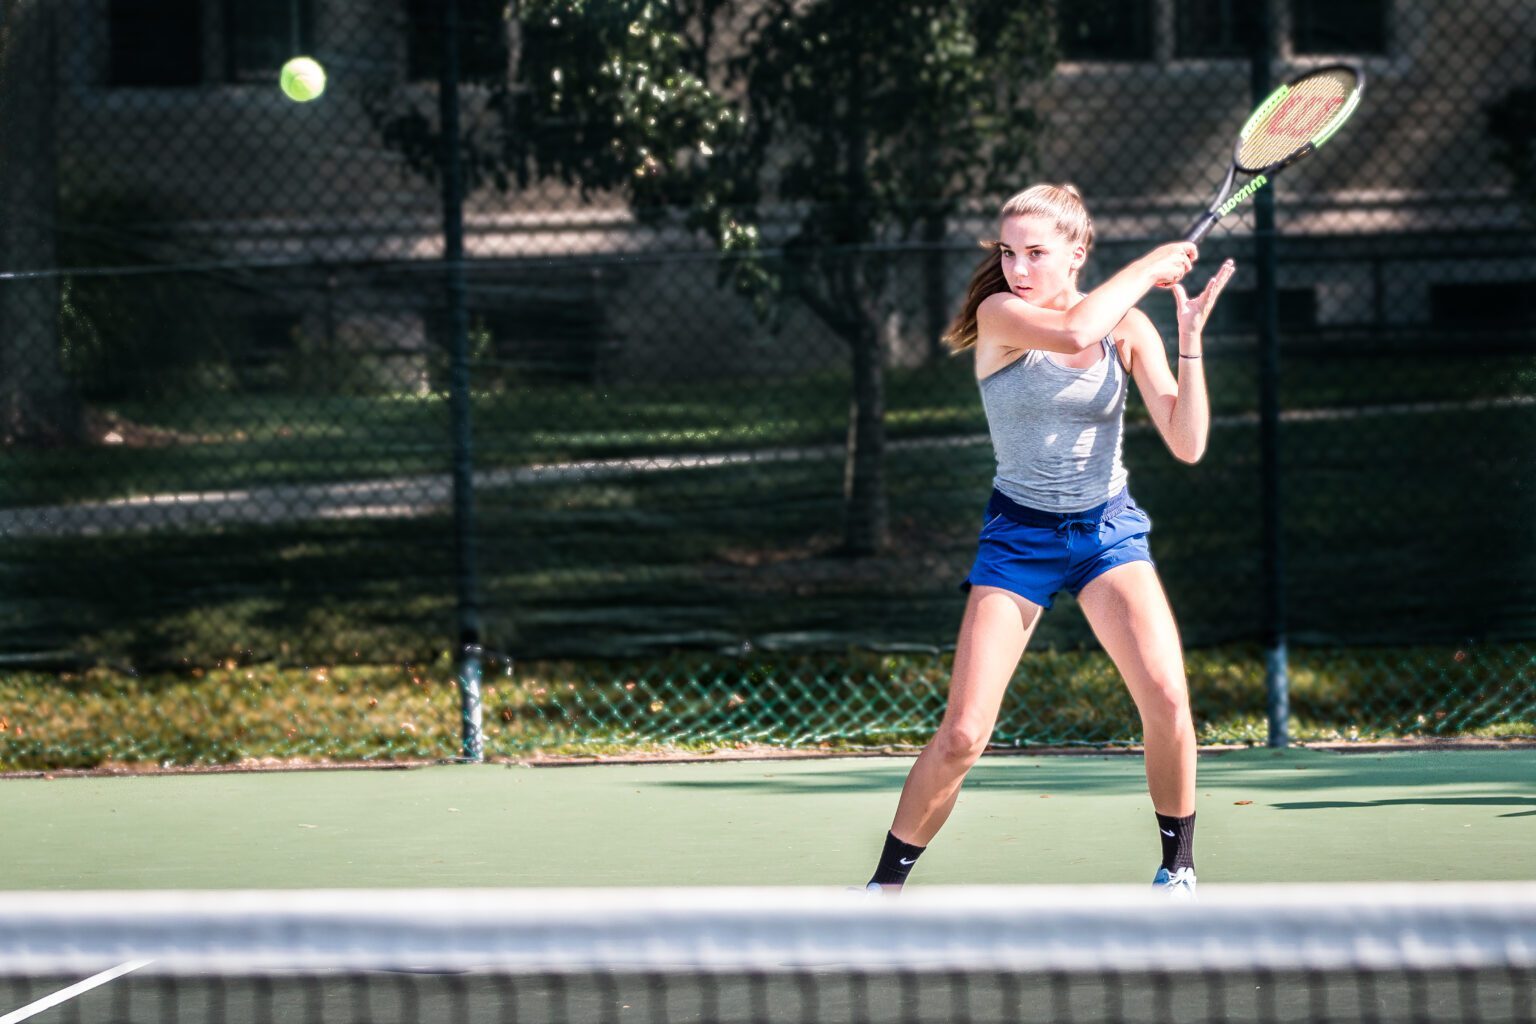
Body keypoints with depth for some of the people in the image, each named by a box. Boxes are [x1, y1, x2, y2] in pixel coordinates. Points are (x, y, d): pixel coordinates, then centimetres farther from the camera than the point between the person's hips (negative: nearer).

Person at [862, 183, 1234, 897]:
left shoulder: (1127, 326, -2)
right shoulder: (998, 314, -11)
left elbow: (1186, 445, -8)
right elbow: (1073, 331, -32)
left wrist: (1190, 336, -18)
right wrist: (1152, 264, -19)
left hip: (1108, 529, 2)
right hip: (1018, 535, -2)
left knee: (1166, 698, -19)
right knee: (961, 736, -11)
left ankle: (1178, 866, 4)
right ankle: (886, 885, 7)